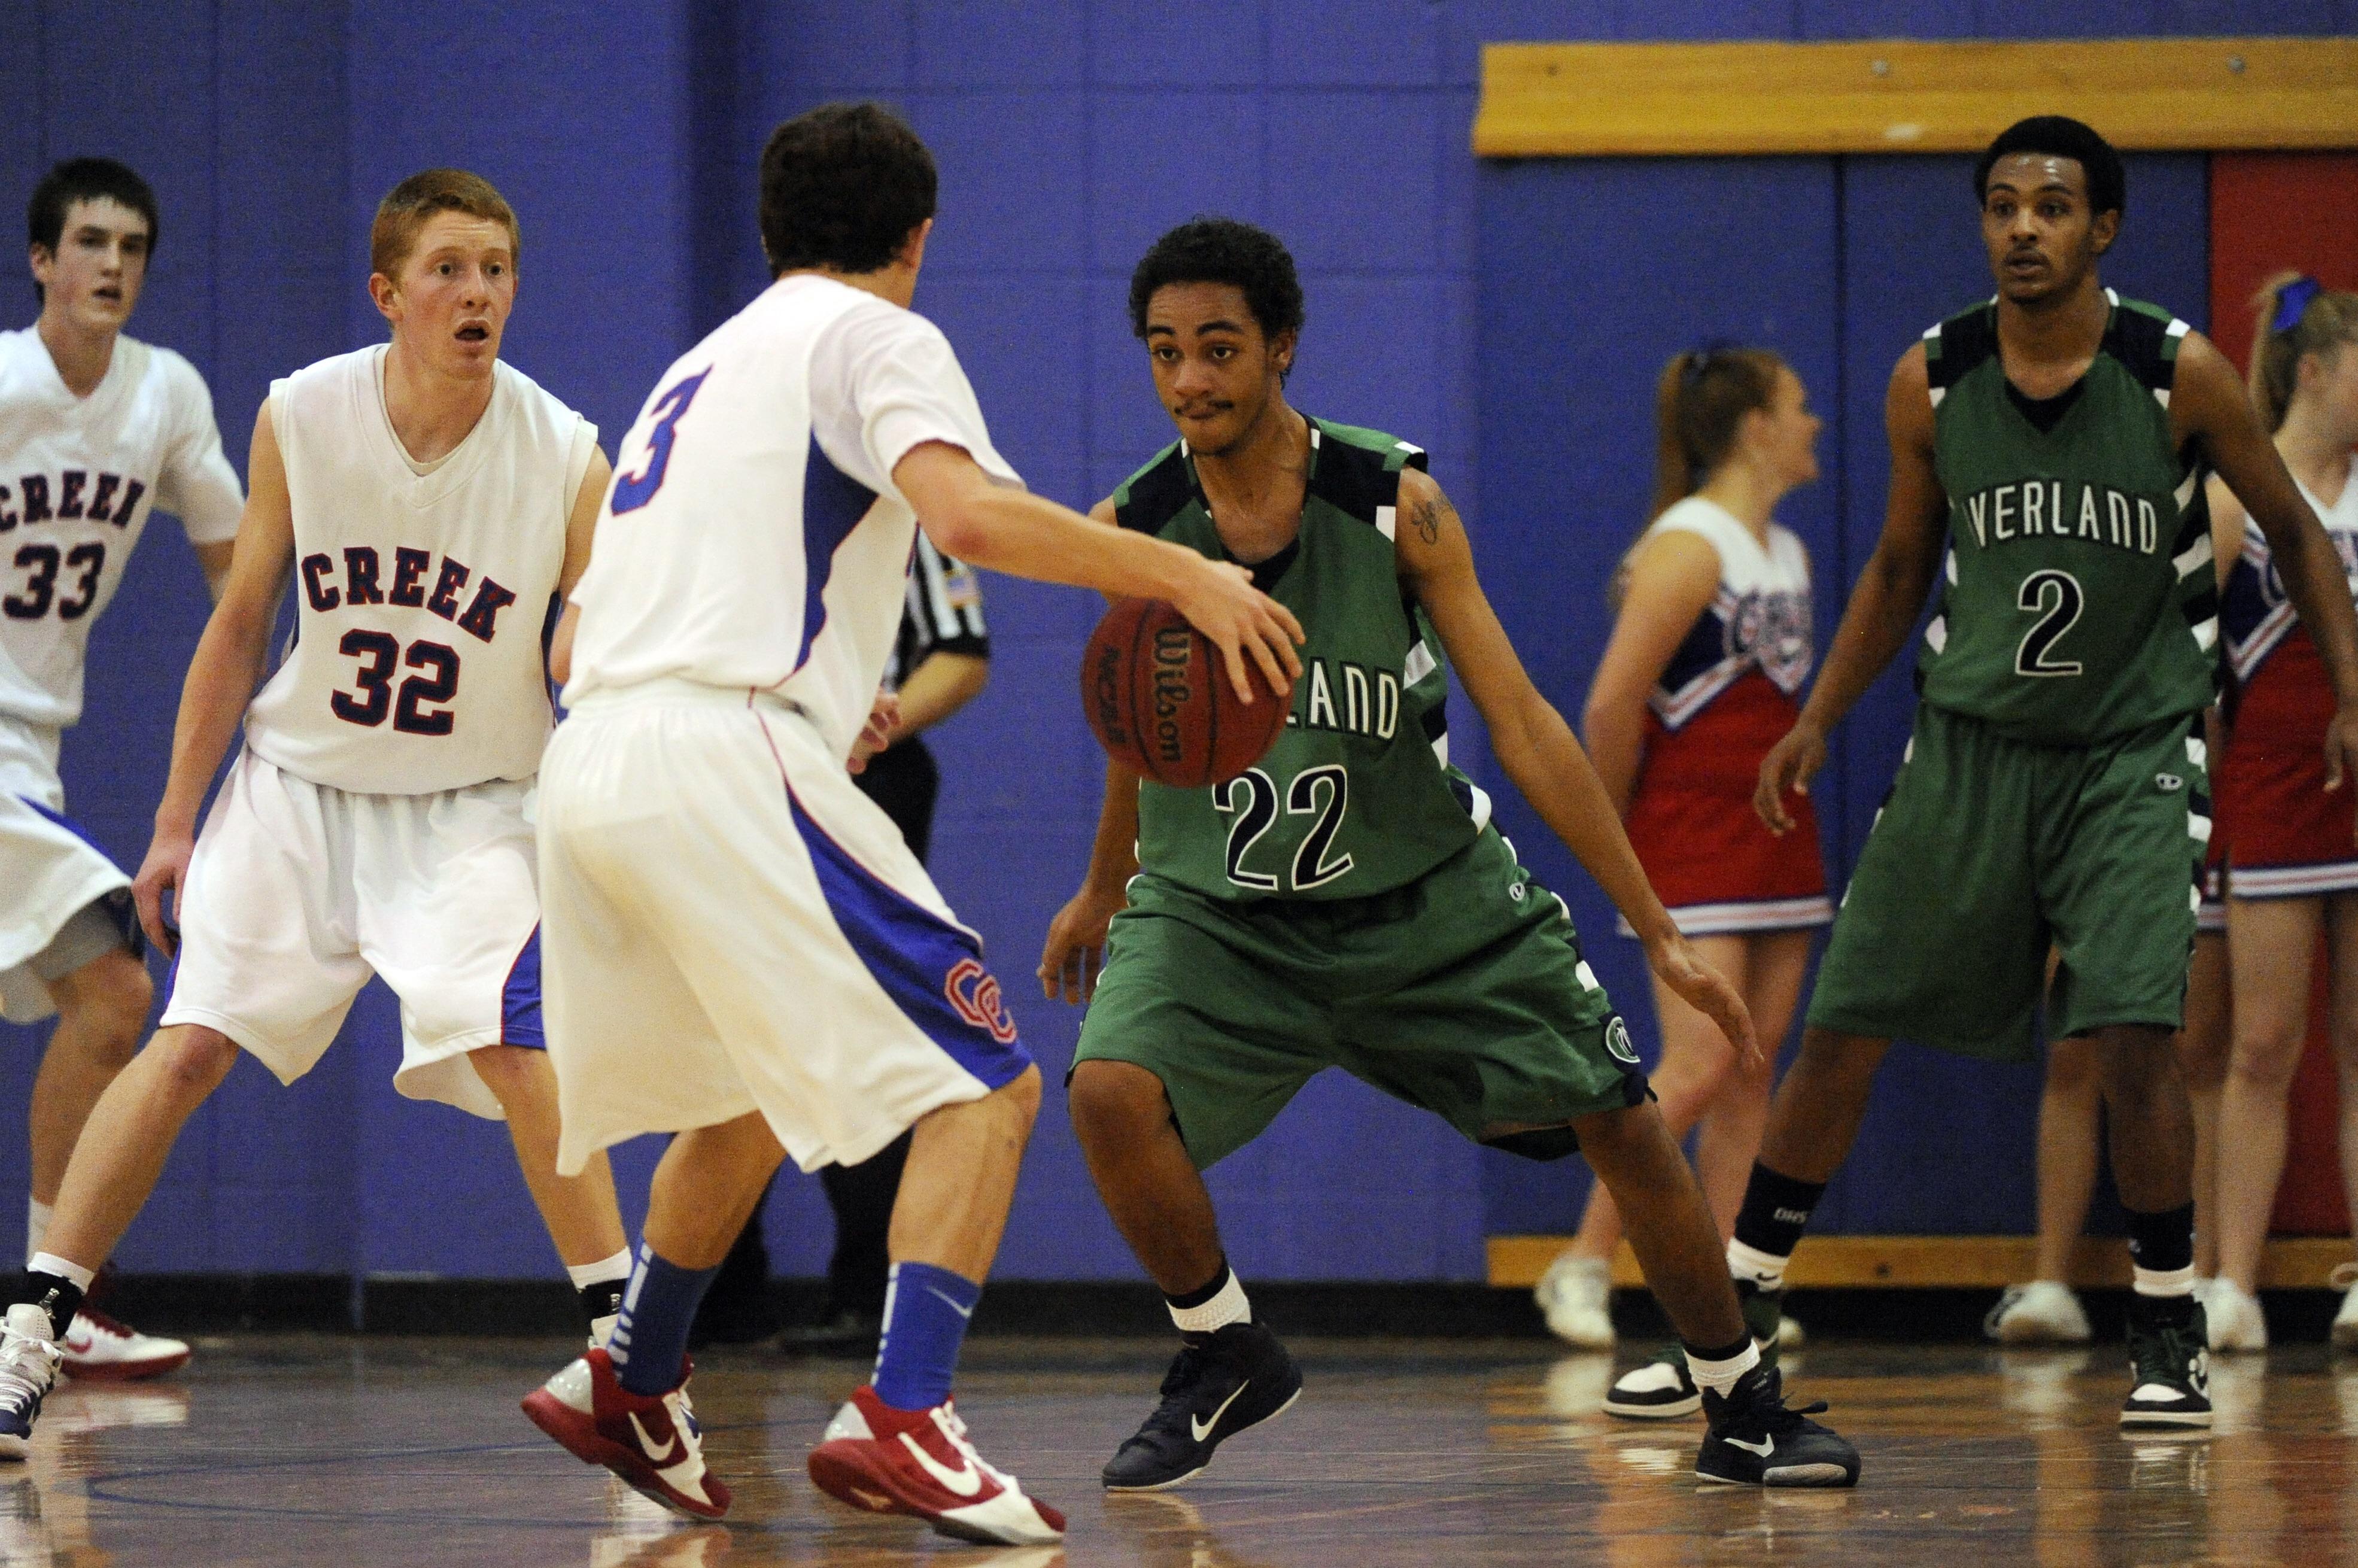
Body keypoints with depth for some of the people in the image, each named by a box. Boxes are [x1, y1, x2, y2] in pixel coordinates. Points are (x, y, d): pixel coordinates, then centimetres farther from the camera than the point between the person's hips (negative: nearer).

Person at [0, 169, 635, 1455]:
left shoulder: (565, 462, -16)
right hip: (297, 782, 2)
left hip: (468, 807, -1)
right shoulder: (299, 420, -11)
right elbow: (240, 628, 1)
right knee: (189, 1045, -8)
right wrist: (175, 826, 3)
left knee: (514, 1045, -21)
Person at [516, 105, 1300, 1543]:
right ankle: (902, 1419, -21)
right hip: (727, 762, -8)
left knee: (751, 1095, 31)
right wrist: (1183, 576, -9)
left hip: (592, 767, 8)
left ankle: (632, 1391, 38)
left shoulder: (703, 370, 28)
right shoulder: (874, 338, 5)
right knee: (986, 1087, -6)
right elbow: (968, 514, -17)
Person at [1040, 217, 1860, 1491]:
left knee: (1622, 1118, -2)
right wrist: (1101, 891, 26)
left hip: (1421, 893, 0)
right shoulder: (1126, 532, -12)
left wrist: (1661, 936, -13)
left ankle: (1741, 1409, 19)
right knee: (1111, 1090, -26)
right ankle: (1223, 1358, 0)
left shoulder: (1396, 504, -16)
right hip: (1213, 903, 0)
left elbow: (1520, 724, -12)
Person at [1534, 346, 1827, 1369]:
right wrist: (1617, 832, -7)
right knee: (1697, 1068, -14)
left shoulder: (1788, 555, 13)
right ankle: (1583, 1267, -5)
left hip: (1775, 837, 8)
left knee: (1752, 1072, 4)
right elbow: (1612, 706, -15)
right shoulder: (1687, 549, -13)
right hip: (1691, 842, -8)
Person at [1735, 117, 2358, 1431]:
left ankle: (2172, 1328, 0)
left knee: (2135, 1031, -17)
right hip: (1971, 735, 3)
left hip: (2134, 746, -3)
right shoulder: (1931, 382, -3)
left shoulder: (2180, 373, -11)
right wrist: (1819, 721, 8)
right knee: (1844, 1028, 1)